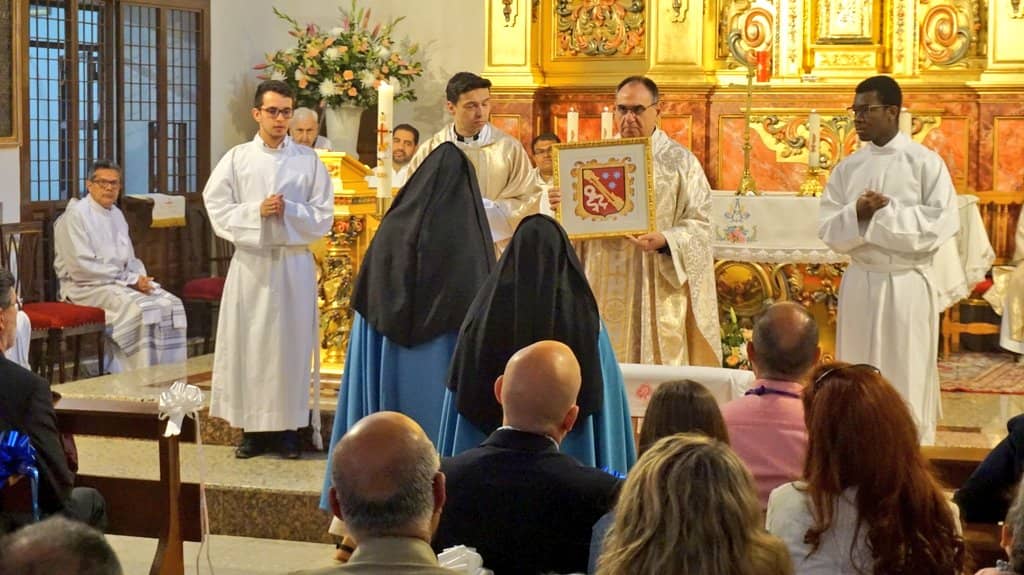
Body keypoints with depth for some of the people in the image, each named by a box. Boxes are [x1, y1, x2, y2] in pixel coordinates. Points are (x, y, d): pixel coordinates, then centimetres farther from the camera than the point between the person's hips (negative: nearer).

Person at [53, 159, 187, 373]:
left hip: (122, 282, 8)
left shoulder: (117, 215, 18)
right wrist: (130, 280, -16)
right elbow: (82, 267, -17)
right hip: (88, 286, -8)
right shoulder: (75, 215, -9)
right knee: (138, 309, -32)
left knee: (171, 305, -15)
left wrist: (141, 279, -1)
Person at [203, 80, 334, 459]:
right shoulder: (236, 159, 5)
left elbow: (323, 217, 2)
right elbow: (217, 210, 0)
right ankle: (252, 427, 6)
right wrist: (257, 211, -13)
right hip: (250, 263, 0)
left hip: (294, 263, 0)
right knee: (247, 342, 0)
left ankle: (288, 426, 7)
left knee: (291, 341, 0)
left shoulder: (309, 161, 5)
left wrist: (288, 210, -13)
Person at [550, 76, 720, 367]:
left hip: (656, 288, -3)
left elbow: (700, 222, -4)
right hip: (605, 287, 3)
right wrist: (563, 205, -4)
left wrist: (665, 241, -20)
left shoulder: (680, 161, 2)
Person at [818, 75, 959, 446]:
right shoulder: (848, 168, 8)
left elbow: (943, 223, -13)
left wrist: (887, 212, -16)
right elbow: (828, 230, 4)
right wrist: (856, 214, -16)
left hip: (906, 284, -4)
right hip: (859, 282, 4)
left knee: (906, 379, 1)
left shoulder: (925, 163, -5)